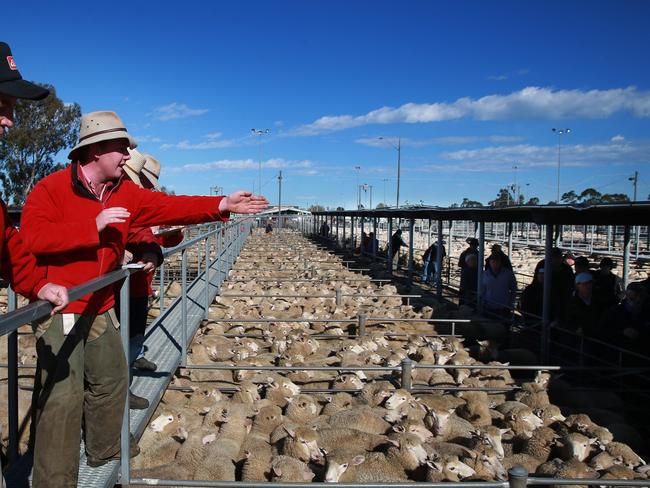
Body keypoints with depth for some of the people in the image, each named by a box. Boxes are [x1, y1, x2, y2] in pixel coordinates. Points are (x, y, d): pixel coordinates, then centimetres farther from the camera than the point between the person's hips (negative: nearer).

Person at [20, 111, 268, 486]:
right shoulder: (52, 188, -13)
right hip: (60, 310, -7)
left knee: (112, 379, 19)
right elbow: (32, 237, -23)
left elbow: (169, 207, -4)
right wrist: (93, 225, -29)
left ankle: (105, 449, 40)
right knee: (63, 395, -7)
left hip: (101, 308, 7)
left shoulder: (126, 192, 4)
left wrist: (222, 205, -15)